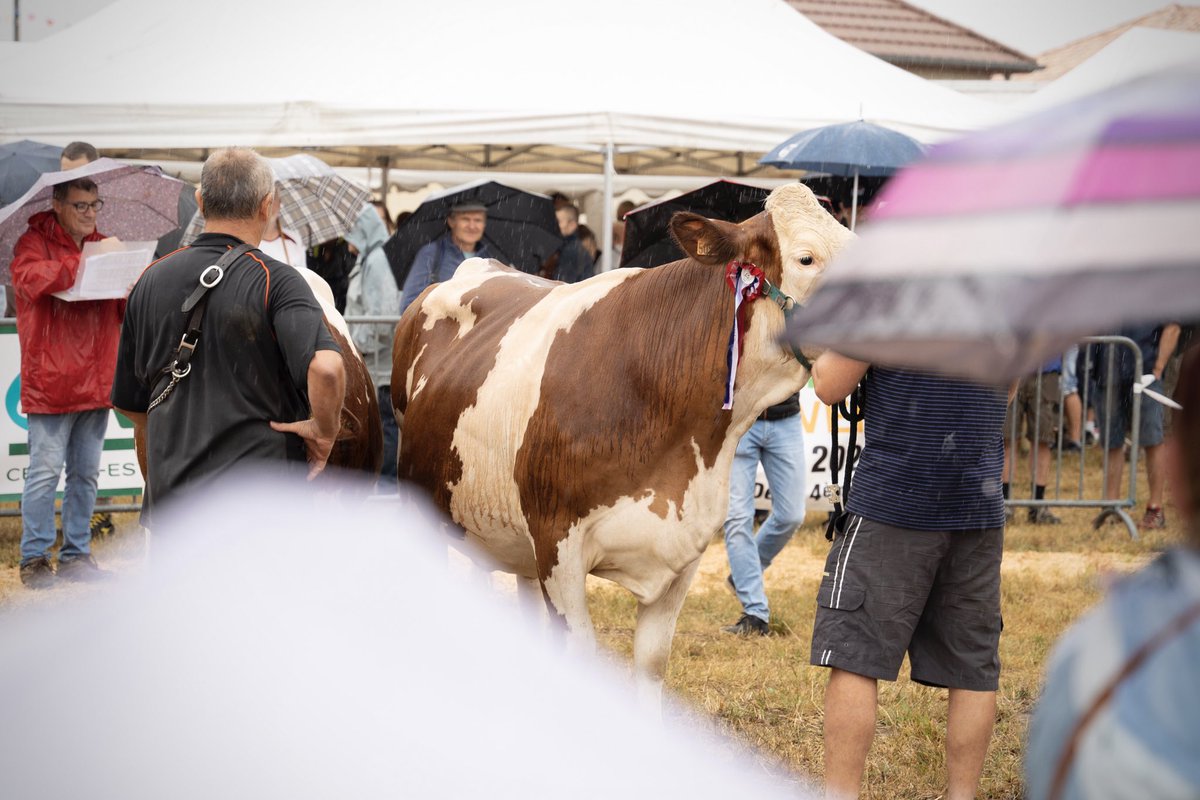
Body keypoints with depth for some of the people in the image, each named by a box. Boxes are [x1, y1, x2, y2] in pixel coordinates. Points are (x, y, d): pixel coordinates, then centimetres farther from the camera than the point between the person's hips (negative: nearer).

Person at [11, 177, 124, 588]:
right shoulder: (34, 243, 0)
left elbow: (126, 310, 16)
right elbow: (31, 280, -22)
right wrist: (82, 265, -27)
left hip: (96, 381, 6)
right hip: (50, 381, -6)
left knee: (86, 474, 9)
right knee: (45, 472, -7)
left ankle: (76, 556, 17)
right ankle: (34, 559, 0)